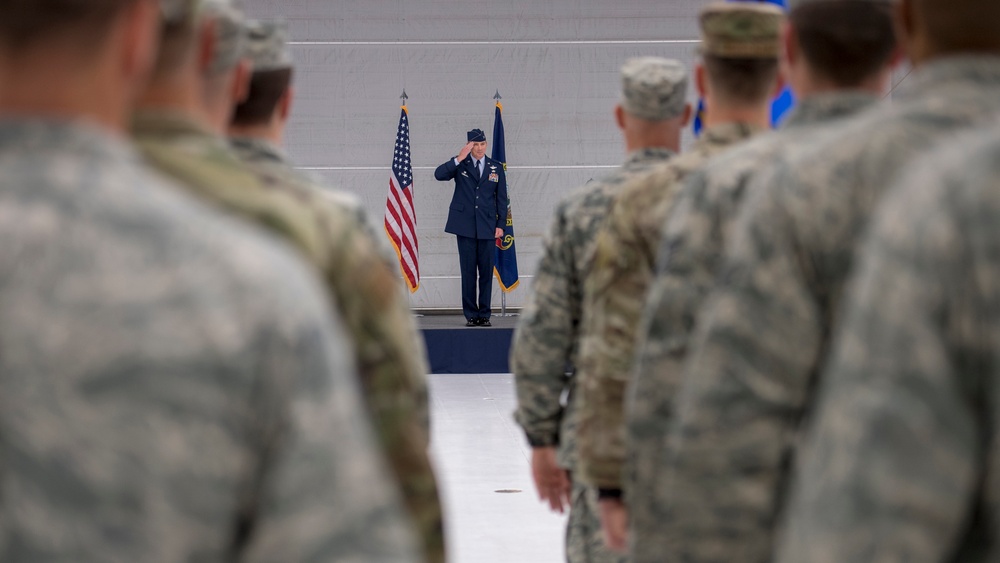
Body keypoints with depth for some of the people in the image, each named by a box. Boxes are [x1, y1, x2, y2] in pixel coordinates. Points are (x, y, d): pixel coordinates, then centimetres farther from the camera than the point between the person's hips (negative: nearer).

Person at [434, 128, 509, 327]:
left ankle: (484, 314, 8)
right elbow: (439, 174, -13)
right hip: (465, 226, -1)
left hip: (487, 226, 1)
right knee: (468, 271, 1)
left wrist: (501, 224, 2)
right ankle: (470, 314, 5)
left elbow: (501, 198, 9)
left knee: (487, 271, 2)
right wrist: (458, 159, -21)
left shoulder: (496, 168, 8)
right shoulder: (461, 165, 3)